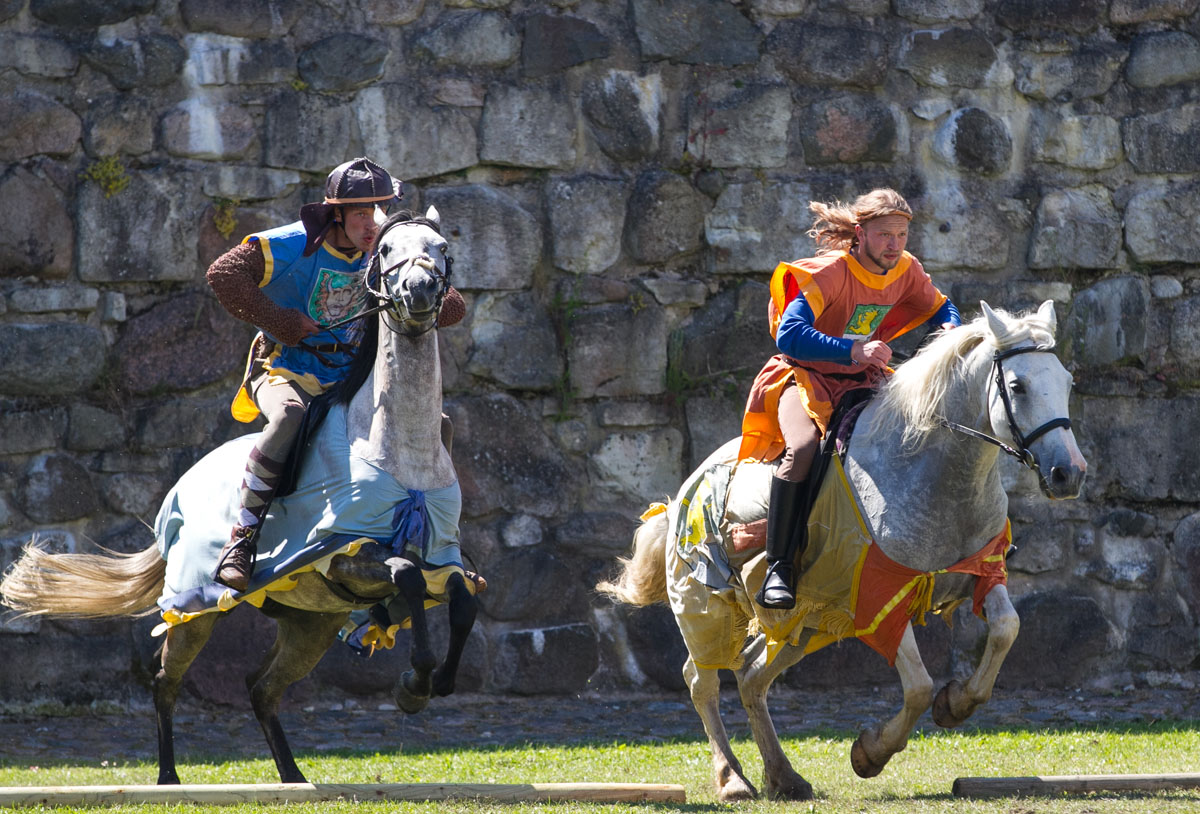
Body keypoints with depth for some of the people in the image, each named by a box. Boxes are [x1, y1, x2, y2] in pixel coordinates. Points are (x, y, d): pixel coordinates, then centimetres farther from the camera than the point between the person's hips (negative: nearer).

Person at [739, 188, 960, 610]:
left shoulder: (906, 271, -1)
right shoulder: (830, 273, -21)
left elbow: (941, 307, 18)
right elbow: (789, 336, -33)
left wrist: (951, 329, -8)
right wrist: (853, 350, -45)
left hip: (861, 381, 7)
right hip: (805, 375, -7)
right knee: (804, 446, -36)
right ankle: (779, 570, -31)